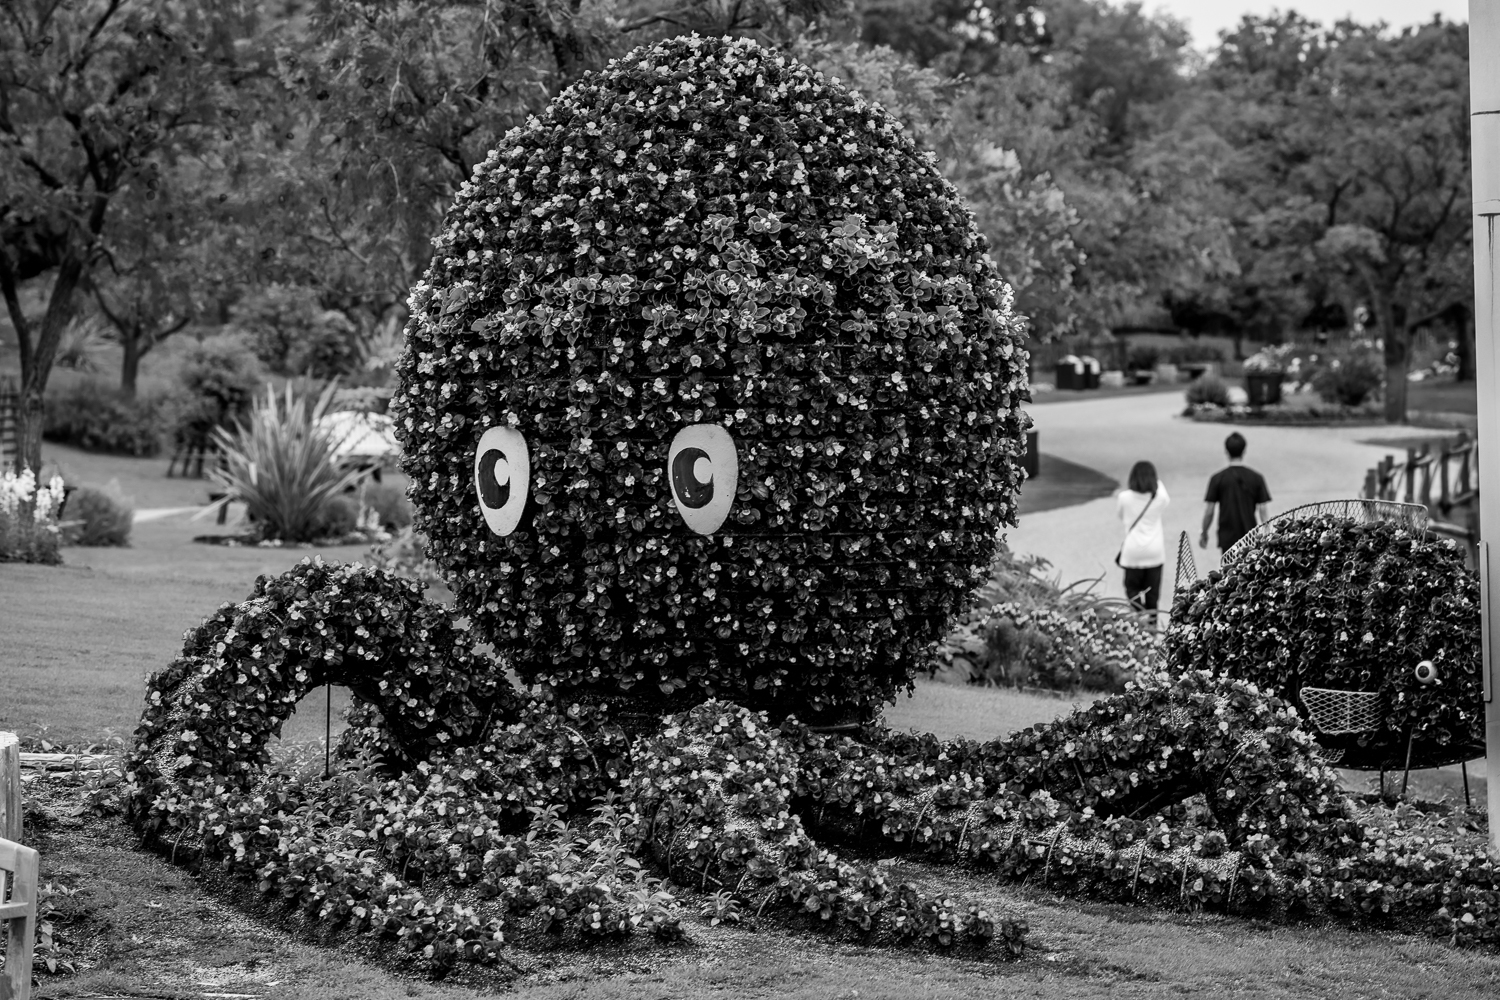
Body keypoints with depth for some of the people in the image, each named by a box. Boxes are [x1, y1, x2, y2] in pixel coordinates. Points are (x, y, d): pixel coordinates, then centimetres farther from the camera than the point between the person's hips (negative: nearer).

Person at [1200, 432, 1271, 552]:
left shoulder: (1217, 479, -6)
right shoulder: (1256, 478, -2)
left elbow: (1209, 511, -5)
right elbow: (1262, 509, -3)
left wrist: (1204, 533, 8)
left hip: (1227, 538, -1)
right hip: (1250, 536, 1)